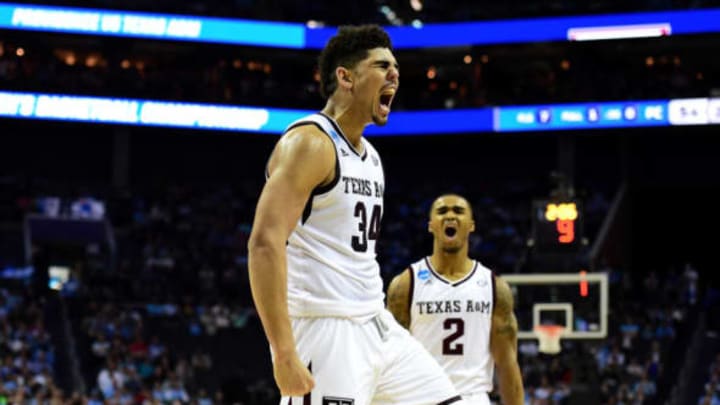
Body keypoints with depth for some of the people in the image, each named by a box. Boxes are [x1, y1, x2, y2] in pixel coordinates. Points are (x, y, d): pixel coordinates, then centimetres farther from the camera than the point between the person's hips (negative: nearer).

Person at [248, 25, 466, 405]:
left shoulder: (370, 156, 16)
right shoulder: (310, 143, -13)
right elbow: (264, 244, -22)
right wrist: (284, 353, -27)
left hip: (375, 325, 10)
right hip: (322, 330, -10)